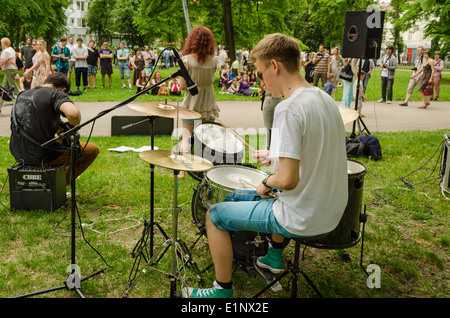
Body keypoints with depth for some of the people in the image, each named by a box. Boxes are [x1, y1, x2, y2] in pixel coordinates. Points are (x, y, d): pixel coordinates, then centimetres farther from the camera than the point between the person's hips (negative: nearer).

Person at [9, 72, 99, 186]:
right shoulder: (57, 94, -11)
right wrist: (73, 126, -10)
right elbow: (73, 113, -32)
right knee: (93, 149, 7)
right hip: (43, 158, -8)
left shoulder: (22, 95, 13)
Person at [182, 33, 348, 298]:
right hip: (332, 212, 9)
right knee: (276, 197, 39)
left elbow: (288, 179, -29)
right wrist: (276, 157, 13)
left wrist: (267, 182, -8)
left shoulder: (289, 108, -25)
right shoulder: (325, 99, 4)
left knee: (214, 215, 5)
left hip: (304, 220, -9)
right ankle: (275, 257, 46)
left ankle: (223, 291, 18)